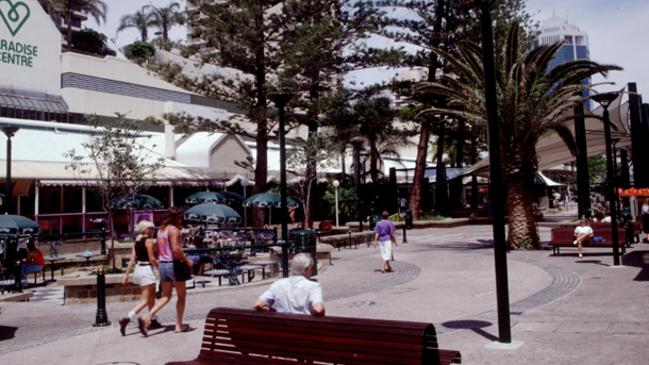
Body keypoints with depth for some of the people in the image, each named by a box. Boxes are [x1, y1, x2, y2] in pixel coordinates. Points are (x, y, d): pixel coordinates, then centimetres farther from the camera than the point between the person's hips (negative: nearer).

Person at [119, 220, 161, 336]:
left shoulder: (137, 240, 11)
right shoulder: (148, 240, -12)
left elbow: (132, 259, 10)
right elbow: (152, 259, -15)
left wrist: (126, 274, 11)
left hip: (138, 269, 9)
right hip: (147, 270, -9)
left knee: (152, 296, 20)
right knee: (145, 300, -7)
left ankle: (153, 321, 27)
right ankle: (126, 319, -21)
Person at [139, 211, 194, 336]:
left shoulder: (160, 230, 13)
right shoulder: (174, 230, -13)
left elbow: (158, 250, 16)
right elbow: (176, 249, -23)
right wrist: (187, 261, -12)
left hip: (162, 265, 8)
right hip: (174, 264, -8)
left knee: (166, 296, 14)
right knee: (182, 295, 8)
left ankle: (147, 318, -3)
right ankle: (179, 325, 13)